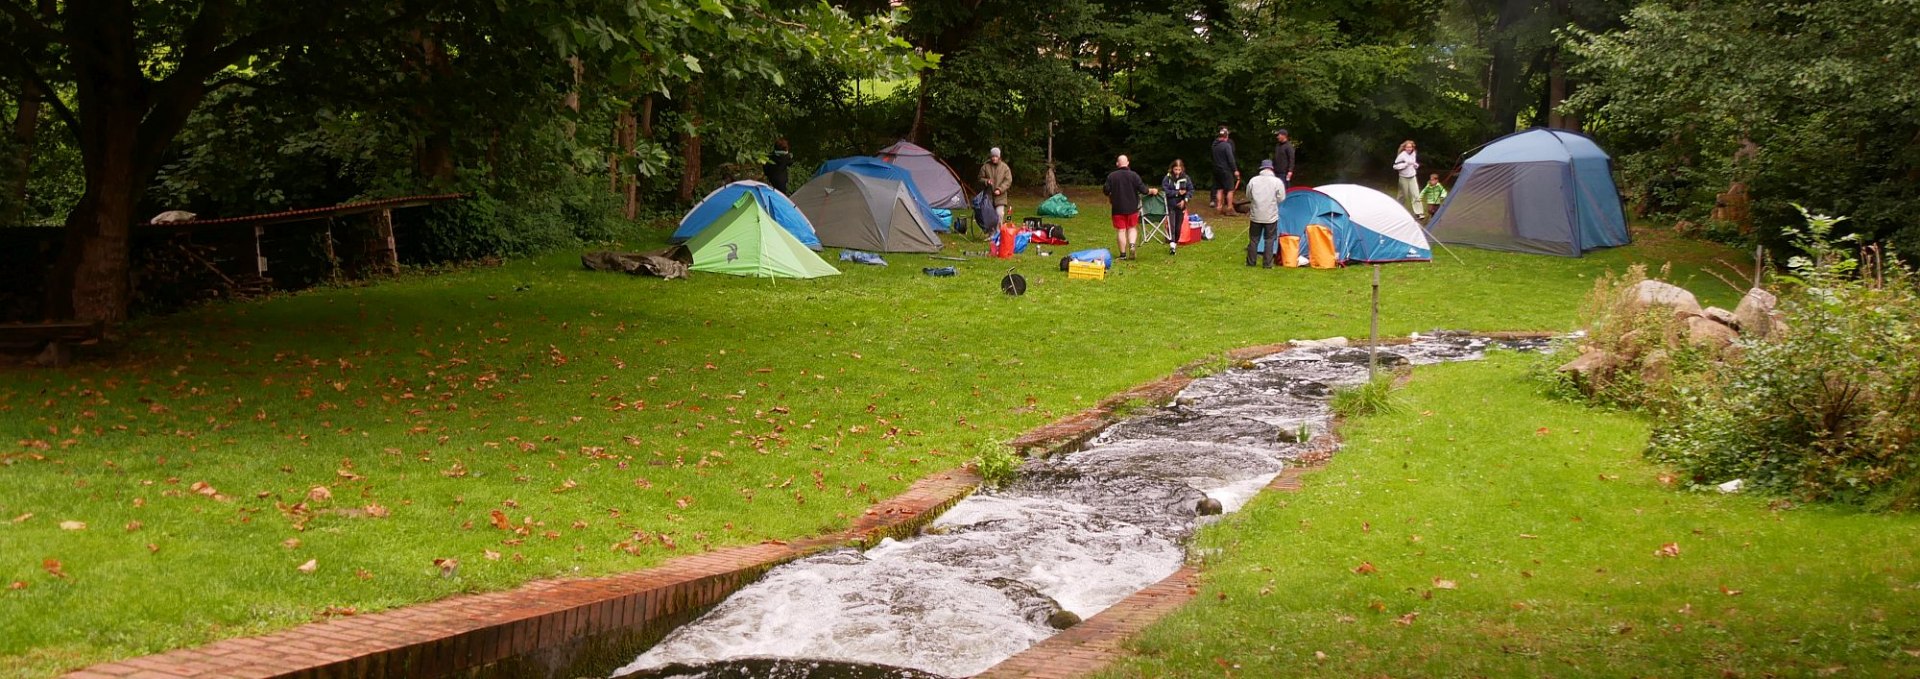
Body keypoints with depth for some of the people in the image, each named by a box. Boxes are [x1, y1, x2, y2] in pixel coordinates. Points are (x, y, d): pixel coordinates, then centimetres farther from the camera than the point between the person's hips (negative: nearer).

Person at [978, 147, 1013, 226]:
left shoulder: (1005, 167, 2)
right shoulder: (985, 167, 5)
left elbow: (1008, 181, -1)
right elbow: (980, 179, 10)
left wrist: (1000, 189, -14)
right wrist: (986, 181, -13)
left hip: (1000, 197, -2)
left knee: (999, 215, -14)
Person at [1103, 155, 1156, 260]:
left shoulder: (1111, 176, -7)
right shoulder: (1134, 175, -8)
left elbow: (1106, 191, -5)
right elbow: (1143, 190, -9)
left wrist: (1109, 199, 16)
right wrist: (1152, 191, 11)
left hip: (1118, 208, 0)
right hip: (1132, 208, 0)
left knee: (1121, 230, 6)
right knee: (1132, 228, 16)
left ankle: (1123, 254, 7)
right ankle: (1132, 244, -9)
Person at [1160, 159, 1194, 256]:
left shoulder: (1186, 178, 1)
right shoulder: (1168, 178, -7)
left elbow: (1190, 190, 2)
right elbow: (1165, 191, -13)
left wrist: (1185, 200, -12)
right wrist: (1178, 193, -15)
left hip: (1181, 205, 3)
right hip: (1170, 205, -3)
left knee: (1178, 226, 8)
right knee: (1171, 225, -12)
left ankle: (1176, 243, 22)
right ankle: (1172, 245, -18)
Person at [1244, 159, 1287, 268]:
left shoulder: (1253, 180, -5)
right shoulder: (1277, 182, -11)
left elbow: (1248, 196, 5)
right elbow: (1281, 198, -4)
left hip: (1256, 215, 2)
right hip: (1271, 217, -2)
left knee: (1254, 239, 13)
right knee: (1269, 240, 8)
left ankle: (1250, 262, 19)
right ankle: (1267, 264, 6)